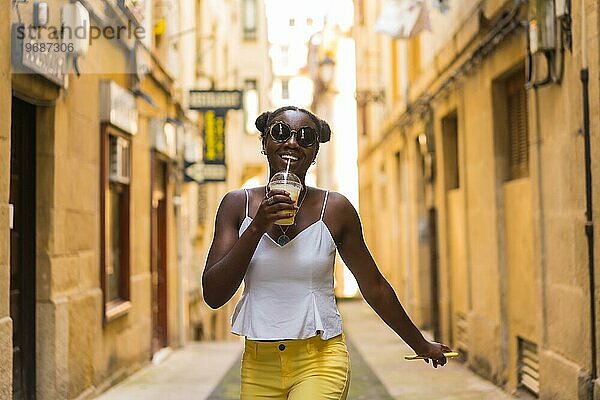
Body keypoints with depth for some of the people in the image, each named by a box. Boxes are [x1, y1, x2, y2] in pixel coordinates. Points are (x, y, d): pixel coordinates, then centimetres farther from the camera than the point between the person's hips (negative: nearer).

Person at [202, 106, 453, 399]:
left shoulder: (335, 209, -2)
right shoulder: (238, 204, 1)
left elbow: (374, 286, 9)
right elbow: (213, 295, -6)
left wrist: (421, 345, 17)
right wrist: (257, 227, -15)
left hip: (320, 363, -2)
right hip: (259, 364, 2)